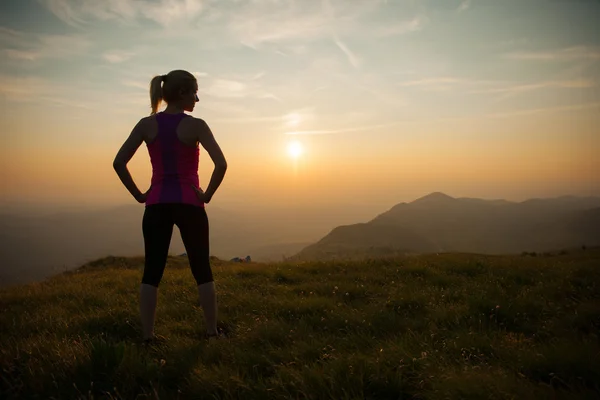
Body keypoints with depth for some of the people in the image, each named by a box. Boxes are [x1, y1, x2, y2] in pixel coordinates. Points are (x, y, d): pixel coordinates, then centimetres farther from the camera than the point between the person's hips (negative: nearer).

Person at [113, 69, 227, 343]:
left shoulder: (146, 124, 2)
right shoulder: (195, 125, -9)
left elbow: (118, 162, -2)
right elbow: (221, 164, -19)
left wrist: (138, 195, 4)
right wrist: (207, 194, -7)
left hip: (157, 205, 3)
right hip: (189, 204, -3)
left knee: (152, 272, 9)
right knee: (202, 271, 9)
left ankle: (148, 335, 11)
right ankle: (212, 332, 15)